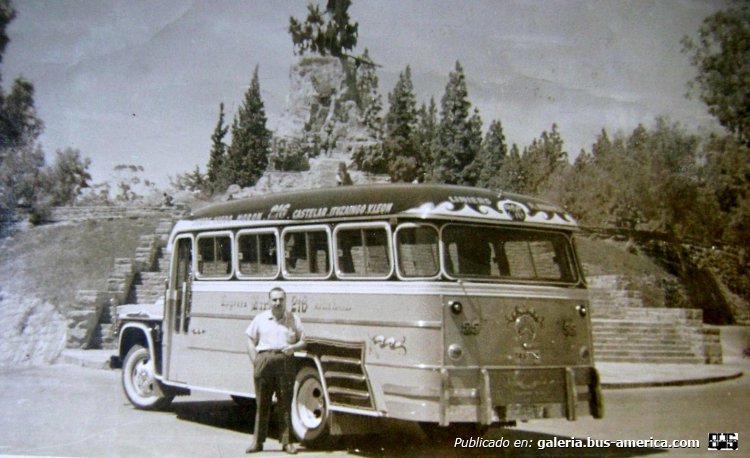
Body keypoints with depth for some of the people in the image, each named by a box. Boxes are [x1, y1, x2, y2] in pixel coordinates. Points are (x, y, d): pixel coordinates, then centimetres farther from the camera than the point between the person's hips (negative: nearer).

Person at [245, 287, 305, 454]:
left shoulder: (293, 319, 11)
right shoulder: (260, 318, 13)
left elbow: (303, 341, 13)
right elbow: (251, 340, 15)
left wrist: (293, 347, -8)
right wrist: (254, 360, 3)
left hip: (285, 361, -1)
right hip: (264, 360, 1)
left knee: (285, 403, 0)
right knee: (262, 403, 3)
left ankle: (287, 442, 6)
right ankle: (257, 441, 10)